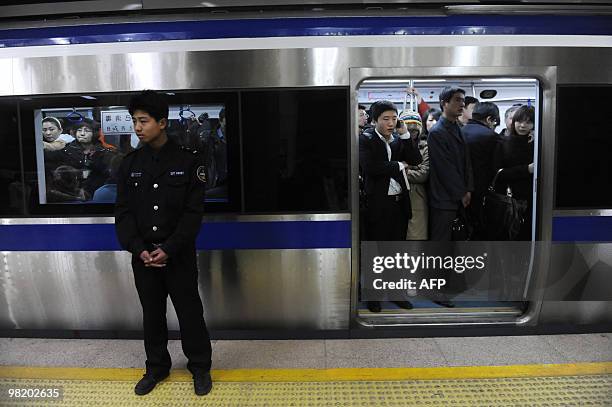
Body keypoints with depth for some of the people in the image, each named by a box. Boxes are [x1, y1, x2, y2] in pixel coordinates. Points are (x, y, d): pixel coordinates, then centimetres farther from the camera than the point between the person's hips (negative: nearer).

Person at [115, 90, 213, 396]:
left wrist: (168, 249, -17)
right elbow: (124, 212, 2)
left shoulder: (188, 162, -6)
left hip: (180, 255, -3)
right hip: (143, 255, 3)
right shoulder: (129, 164, 4)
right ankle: (156, 368, 33)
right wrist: (139, 249, -11)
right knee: (151, 314, 15)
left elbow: (193, 212, -10)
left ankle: (200, 368, 24)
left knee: (189, 312, 5)